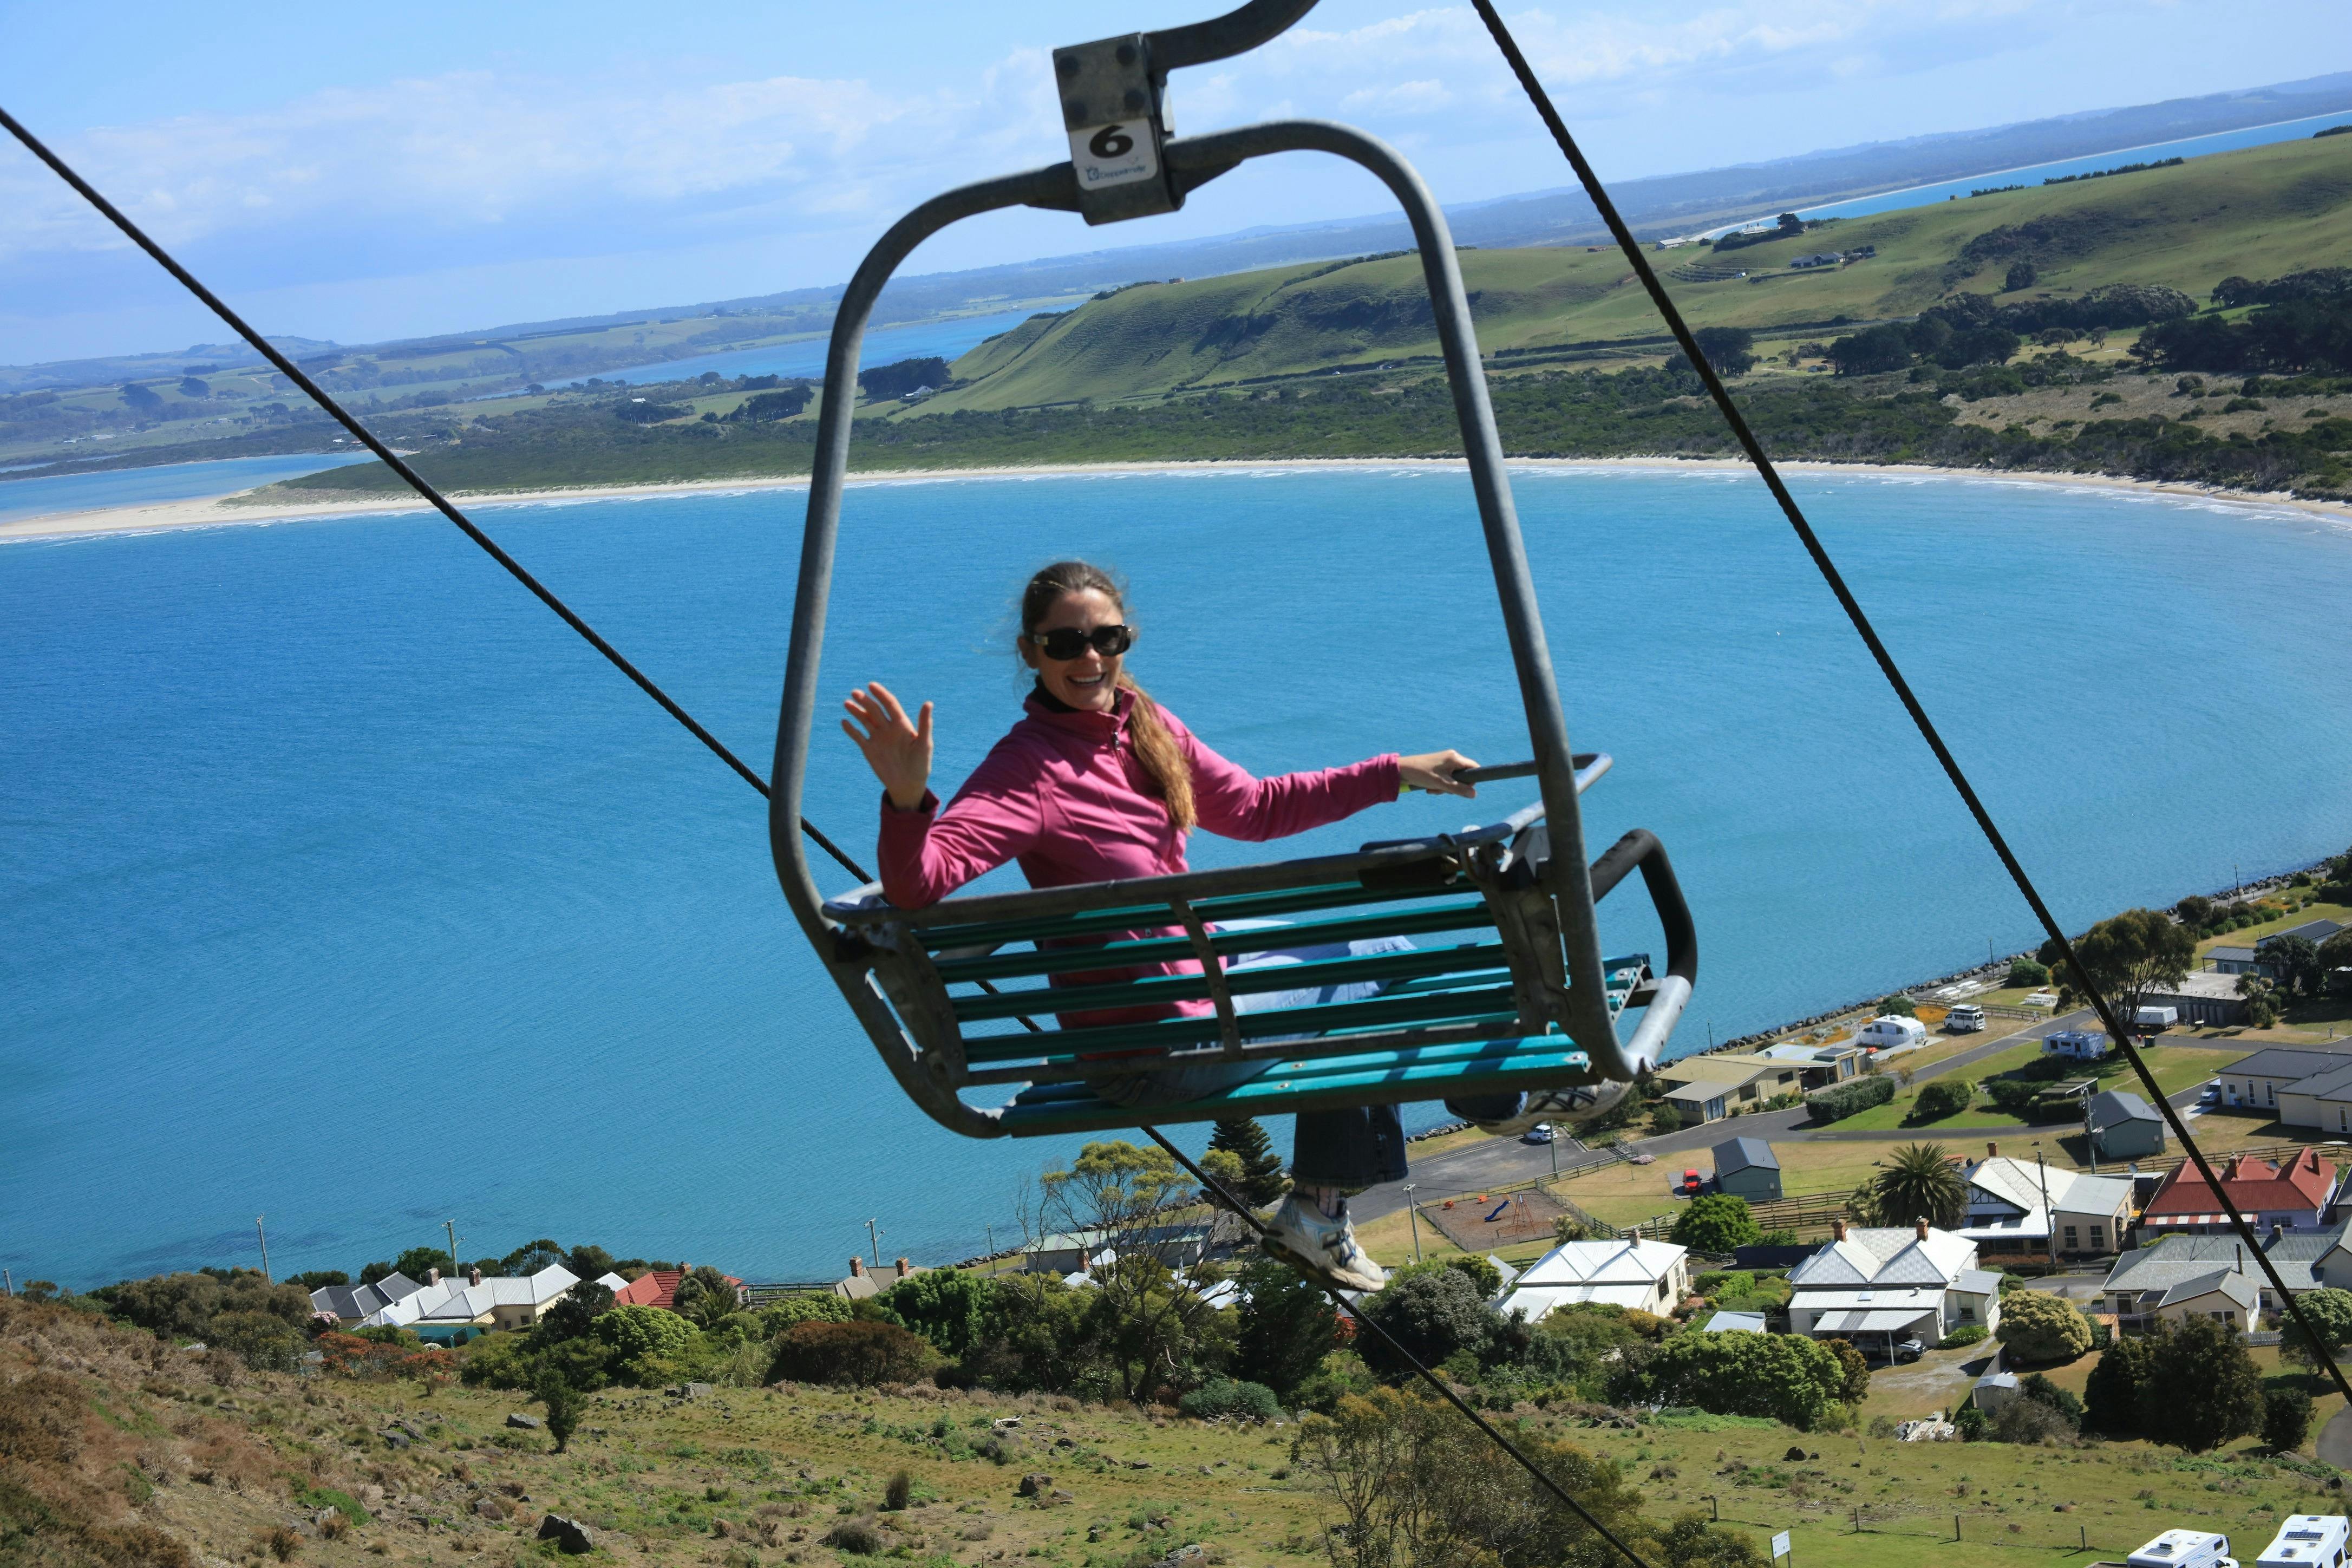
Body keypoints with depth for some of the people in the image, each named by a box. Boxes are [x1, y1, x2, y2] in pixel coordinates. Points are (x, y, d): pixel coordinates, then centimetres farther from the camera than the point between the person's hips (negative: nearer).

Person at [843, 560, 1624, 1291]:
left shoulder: (1145, 726, 2)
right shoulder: (1030, 767, -23)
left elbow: (1251, 807, 15)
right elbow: (919, 881, -36)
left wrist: (1393, 774, 14)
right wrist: (907, 797, -56)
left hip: (1199, 967, 9)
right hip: (1154, 1049, -8)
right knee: (1381, 966, 4)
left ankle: (1319, 1209, 28)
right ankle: (1508, 1096, 34)